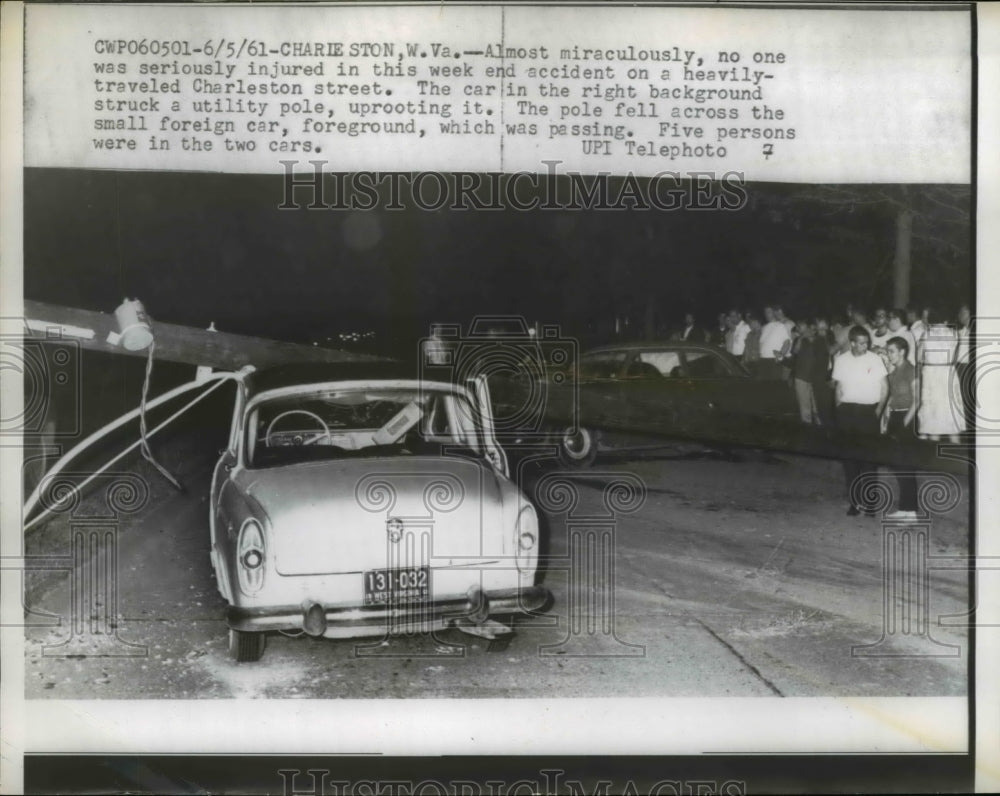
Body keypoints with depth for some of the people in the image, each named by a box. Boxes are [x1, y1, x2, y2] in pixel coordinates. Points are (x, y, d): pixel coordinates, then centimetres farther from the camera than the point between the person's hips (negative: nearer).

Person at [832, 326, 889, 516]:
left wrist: (879, 409, -8)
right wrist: (839, 409, 4)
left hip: (868, 411, -2)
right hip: (847, 412, 2)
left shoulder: (875, 359, -1)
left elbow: (885, 387, 2)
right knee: (849, 457, 3)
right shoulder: (841, 360, 5)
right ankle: (854, 501, 11)